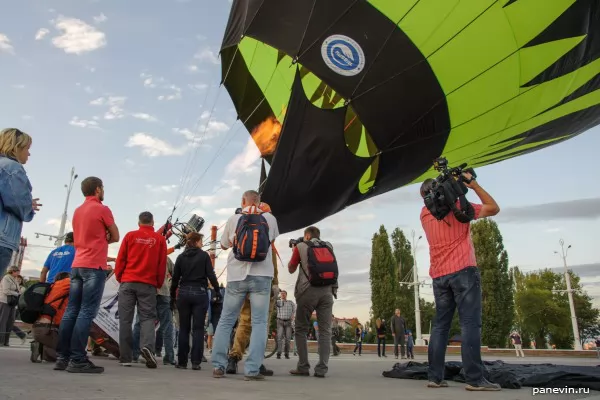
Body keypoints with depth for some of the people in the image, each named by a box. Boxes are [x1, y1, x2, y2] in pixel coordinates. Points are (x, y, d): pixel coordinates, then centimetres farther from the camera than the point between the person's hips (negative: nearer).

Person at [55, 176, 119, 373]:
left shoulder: (77, 211, 17)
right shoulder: (102, 209, -5)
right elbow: (115, 237, 1)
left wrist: (99, 239, 10)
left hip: (77, 265, 8)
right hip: (94, 266, -7)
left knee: (71, 311, 7)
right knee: (87, 312, -8)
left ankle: (62, 357, 8)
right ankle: (77, 360, -10)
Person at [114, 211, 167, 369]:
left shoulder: (130, 236, 6)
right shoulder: (160, 239, 5)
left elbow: (120, 260, 6)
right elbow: (162, 264, 5)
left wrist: (119, 278, 18)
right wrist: (159, 284, 14)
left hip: (127, 282, 1)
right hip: (148, 284, -1)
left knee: (125, 320, 4)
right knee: (147, 317, 3)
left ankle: (125, 358, 4)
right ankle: (147, 346, -21)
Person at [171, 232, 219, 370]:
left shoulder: (181, 257, 6)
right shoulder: (204, 256, -3)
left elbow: (175, 278, 7)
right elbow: (211, 275, -7)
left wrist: (172, 297, 14)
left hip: (183, 293, 3)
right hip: (200, 293, -3)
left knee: (184, 329, 10)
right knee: (198, 328, 1)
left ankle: (182, 361, 12)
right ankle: (196, 361, -2)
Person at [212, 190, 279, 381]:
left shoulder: (233, 219, 4)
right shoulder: (270, 218, 5)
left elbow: (224, 245, 17)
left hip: (237, 276, 1)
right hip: (261, 276, -1)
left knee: (226, 321, 11)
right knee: (259, 323, 2)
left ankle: (218, 366, 10)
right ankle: (252, 369, -4)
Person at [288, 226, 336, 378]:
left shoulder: (301, 246, 7)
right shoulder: (329, 246, 16)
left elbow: (291, 269, 15)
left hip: (308, 290, -2)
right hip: (327, 291, 3)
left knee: (301, 330, 8)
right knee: (325, 331, 4)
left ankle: (303, 367, 4)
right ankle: (321, 369, 0)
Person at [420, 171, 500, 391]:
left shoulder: (425, 214, 14)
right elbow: (494, 208, 3)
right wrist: (473, 184, 5)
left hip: (439, 276, 6)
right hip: (463, 271, -5)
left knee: (440, 325, 6)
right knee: (470, 324, -7)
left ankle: (435, 377, 3)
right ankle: (474, 379, -10)